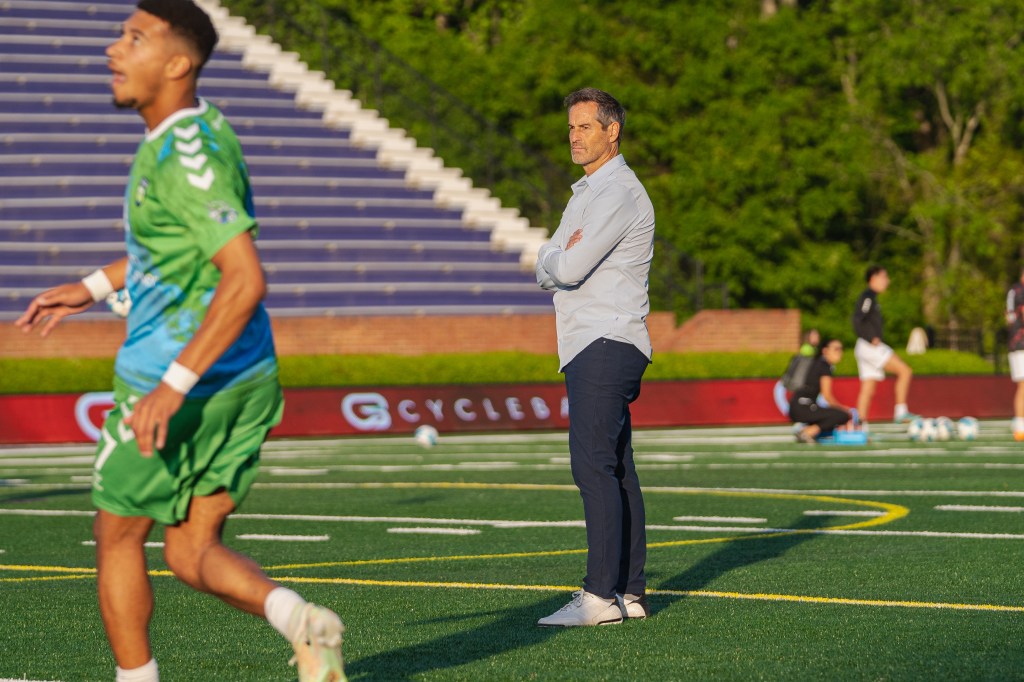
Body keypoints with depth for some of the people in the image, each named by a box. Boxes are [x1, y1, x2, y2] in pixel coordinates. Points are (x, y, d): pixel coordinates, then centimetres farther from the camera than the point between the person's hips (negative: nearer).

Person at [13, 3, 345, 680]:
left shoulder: (189, 156, -21)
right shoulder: (201, 129, 9)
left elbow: (245, 280, -30)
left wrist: (175, 385, -31)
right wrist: (94, 286, 27)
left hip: (177, 385, -9)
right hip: (245, 382, 9)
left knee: (118, 537, 11)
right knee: (192, 555, 8)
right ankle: (301, 622, -15)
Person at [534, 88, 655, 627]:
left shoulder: (619, 194, -12)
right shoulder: (588, 193, 23)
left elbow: (566, 269, -20)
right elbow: (547, 273, 18)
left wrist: (555, 259, 3)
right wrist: (558, 258, -4)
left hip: (606, 345, -11)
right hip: (591, 345, 11)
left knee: (595, 466, -16)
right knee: (615, 469, 9)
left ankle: (602, 595, -21)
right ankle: (630, 592, 11)